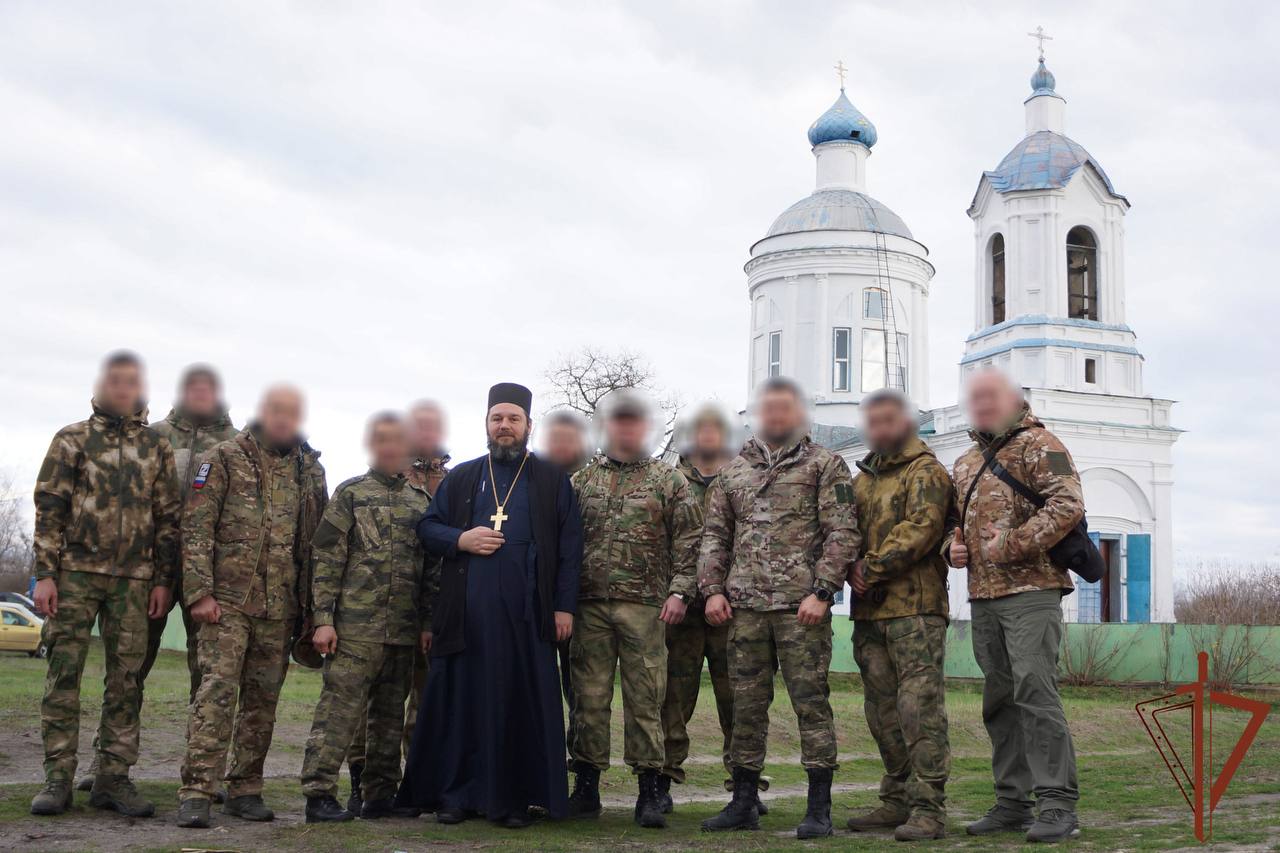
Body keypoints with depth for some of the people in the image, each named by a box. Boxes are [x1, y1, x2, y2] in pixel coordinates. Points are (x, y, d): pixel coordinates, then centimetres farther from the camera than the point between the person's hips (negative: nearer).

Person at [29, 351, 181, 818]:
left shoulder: (157, 448, 12)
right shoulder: (72, 439, 5)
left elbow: (169, 517, 11)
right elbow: (48, 510, 0)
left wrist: (163, 580, 4)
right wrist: (45, 574, -8)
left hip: (134, 579, 2)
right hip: (76, 571, -2)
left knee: (126, 680, 3)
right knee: (64, 675, -3)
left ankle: (113, 778, 10)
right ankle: (58, 778, 3)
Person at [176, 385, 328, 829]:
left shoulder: (311, 470, 12)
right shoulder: (225, 459, -1)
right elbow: (196, 529, -6)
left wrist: (313, 603, 11)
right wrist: (199, 592, -13)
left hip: (280, 607, 4)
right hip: (228, 600, -4)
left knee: (263, 699, 8)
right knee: (217, 692, -10)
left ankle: (245, 790, 17)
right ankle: (196, 792, -8)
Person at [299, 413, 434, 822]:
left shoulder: (422, 500, 15)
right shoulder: (350, 494, 1)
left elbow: (430, 566, 17)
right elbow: (327, 561, -3)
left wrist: (427, 622, 12)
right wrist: (323, 618, -9)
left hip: (404, 631, 5)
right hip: (356, 626, -5)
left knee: (389, 715, 10)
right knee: (339, 710, -7)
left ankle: (379, 794, 18)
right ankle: (319, 794, -3)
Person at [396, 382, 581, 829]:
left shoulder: (552, 481, 11)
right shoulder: (461, 478, 16)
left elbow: (569, 548, 7)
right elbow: (427, 527, 15)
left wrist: (564, 606, -2)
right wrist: (461, 540, -6)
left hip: (526, 615, -1)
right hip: (465, 613, 1)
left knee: (520, 704, -1)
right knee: (460, 701, 1)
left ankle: (513, 798, 7)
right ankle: (455, 793, 10)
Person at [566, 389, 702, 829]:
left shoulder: (669, 480, 7)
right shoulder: (581, 481, 14)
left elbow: (689, 540, 2)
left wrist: (679, 592, -7)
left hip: (645, 606, -2)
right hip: (590, 605, 3)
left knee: (645, 698, -2)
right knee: (589, 697, 5)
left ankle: (649, 793, 4)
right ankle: (586, 788, 14)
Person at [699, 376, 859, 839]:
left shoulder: (825, 465, 3)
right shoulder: (733, 471, 17)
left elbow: (842, 534, -4)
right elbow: (715, 535, 17)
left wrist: (821, 592, -13)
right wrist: (712, 589, 5)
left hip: (802, 608, -4)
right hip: (744, 608, 4)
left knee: (811, 702, -3)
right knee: (747, 705, 8)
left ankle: (819, 808, 4)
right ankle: (743, 802, 18)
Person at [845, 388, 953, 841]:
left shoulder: (926, 471, -2)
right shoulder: (862, 477, 21)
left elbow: (919, 529, -15)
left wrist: (872, 567, -16)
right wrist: (851, 569, -2)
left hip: (915, 606, -8)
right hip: (869, 609, 8)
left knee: (919, 706, -10)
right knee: (882, 710, 11)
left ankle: (929, 808, -8)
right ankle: (897, 800, 20)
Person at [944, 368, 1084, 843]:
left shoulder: (1037, 444, -3)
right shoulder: (965, 463, 21)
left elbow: (1068, 505, -16)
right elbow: (958, 518, 32)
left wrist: (1011, 545, -18)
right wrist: (953, 545, 9)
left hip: (1030, 591, -8)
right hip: (983, 595, 8)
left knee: (1035, 692, -12)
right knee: (999, 698, 10)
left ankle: (1057, 805, -8)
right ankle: (1012, 801, 17)